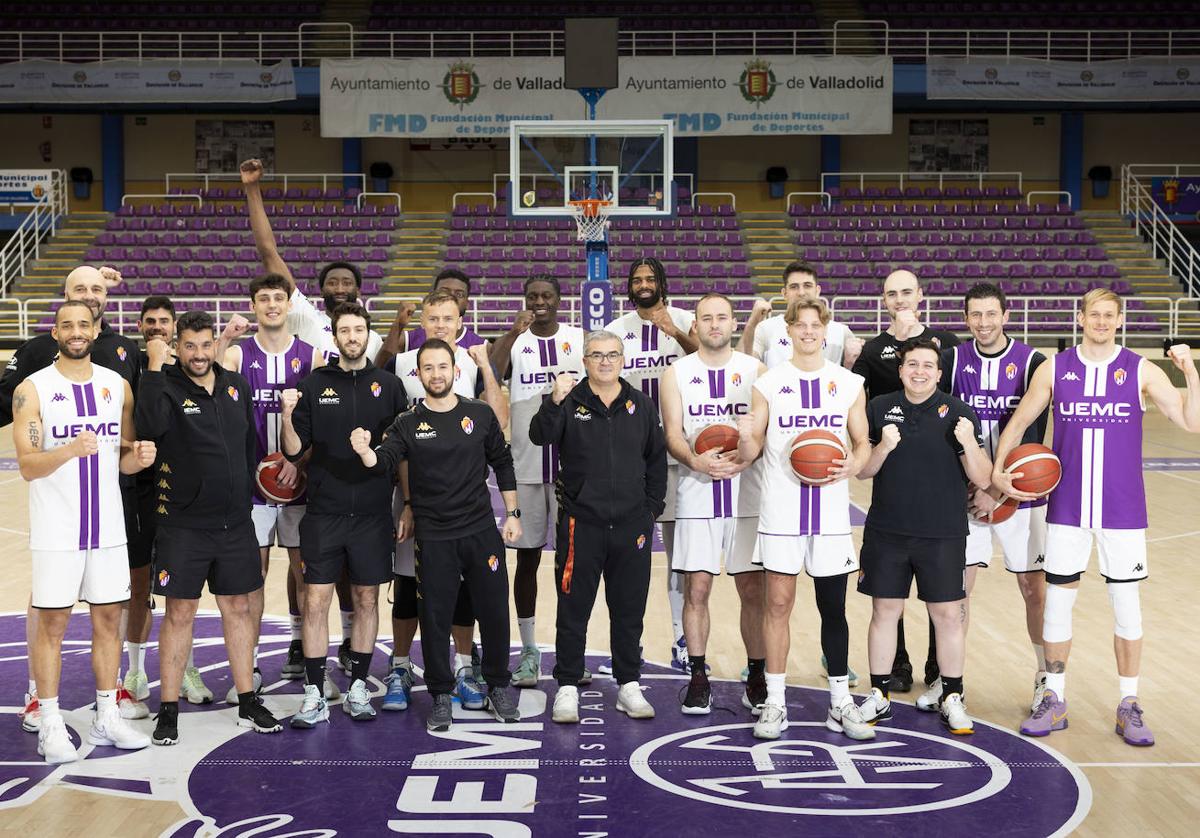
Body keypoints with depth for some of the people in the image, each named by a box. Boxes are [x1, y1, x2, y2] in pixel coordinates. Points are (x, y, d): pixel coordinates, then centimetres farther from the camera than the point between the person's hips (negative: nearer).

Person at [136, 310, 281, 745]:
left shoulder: (237, 385, 7)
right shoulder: (166, 386, -8)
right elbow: (151, 426, -30)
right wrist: (155, 366, -30)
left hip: (235, 521, 4)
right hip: (183, 525, -4)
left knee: (237, 607, 11)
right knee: (179, 612, 2)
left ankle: (248, 703, 21)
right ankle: (169, 710, 13)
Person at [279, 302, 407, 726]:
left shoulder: (388, 385, 5)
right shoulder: (314, 384, 3)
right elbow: (294, 451, 2)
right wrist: (287, 416, -15)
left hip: (373, 513, 1)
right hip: (324, 512, -1)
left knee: (366, 600, 8)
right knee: (316, 601, -2)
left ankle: (358, 689, 19)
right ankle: (314, 696, 6)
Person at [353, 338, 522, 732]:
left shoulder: (481, 414, 3)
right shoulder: (408, 424, 0)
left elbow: (503, 463, 10)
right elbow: (384, 461, -13)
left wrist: (512, 514, 7)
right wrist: (365, 452, -36)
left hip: (482, 531, 1)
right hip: (434, 537, -1)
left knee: (494, 611, 6)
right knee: (435, 618, 4)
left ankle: (499, 687, 24)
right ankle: (441, 697, 19)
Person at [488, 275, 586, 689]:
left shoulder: (580, 339, 5)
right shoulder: (514, 340, 3)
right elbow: (490, 377, -16)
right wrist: (515, 333, -25)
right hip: (526, 464, 0)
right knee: (527, 557, 6)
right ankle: (529, 652, 15)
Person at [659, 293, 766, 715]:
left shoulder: (755, 370, 7)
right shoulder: (676, 373, 6)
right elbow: (673, 434, -2)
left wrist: (745, 458, -19)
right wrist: (696, 461, -22)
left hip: (747, 494, 0)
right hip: (697, 495, 0)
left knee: (753, 590, 2)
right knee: (696, 588, 0)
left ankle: (757, 679, 14)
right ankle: (698, 679, 12)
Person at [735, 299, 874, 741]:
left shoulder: (849, 384, 6)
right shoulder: (769, 383, 2)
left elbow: (863, 443, 11)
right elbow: (752, 451, 1)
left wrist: (852, 466, -11)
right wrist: (745, 439, -22)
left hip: (831, 512, 1)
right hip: (781, 511, -1)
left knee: (833, 608, 7)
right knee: (778, 604, 1)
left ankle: (840, 702, 17)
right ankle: (775, 702, 10)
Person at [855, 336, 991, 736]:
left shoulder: (959, 414, -2)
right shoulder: (879, 409, 3)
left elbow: (983, 479, -3)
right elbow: (861, 471, 5)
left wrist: (969, 443, -20)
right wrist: (883, 447, -14)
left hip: (943, 534, -1)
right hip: (887, 532, 1)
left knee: (949, 614, 4)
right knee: (884, 611, 8)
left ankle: (952, 699, 18)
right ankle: (879, 696, 21)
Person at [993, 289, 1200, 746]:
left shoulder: (1141, 371, -1)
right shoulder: (1054, 370, 2)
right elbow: (1017, 424, 9)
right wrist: (998, 471, -4)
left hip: (1123, 509, -1)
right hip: (1066, 507, 1)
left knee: (1126, 604, 4)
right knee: (1057, 600, 5)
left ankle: (1128, 706, 16)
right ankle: (1054, 701, 17)